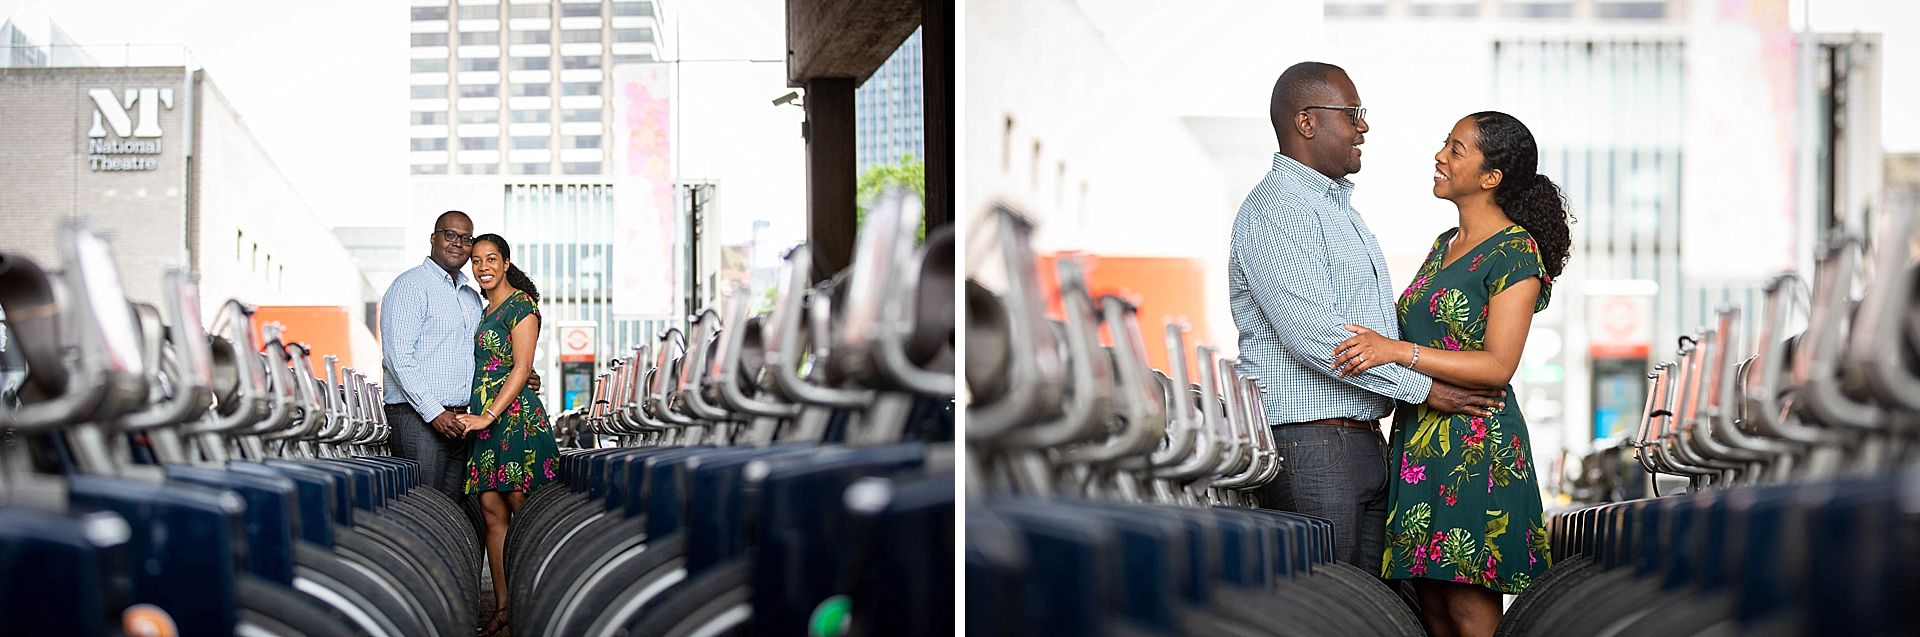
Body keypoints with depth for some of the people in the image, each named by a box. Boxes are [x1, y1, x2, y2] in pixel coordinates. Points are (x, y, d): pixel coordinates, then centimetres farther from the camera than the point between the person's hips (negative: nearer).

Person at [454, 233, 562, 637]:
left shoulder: (522, 304, -5)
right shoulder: (486, 311, 20)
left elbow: (521, 368, -12)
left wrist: (488, 416, -19)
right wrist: (476, 418, 10)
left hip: (515, 415, -8)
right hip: (483, 418, 8)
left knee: (522, 507, -7)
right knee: (492, 510, 3)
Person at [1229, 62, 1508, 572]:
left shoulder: (1339, 206, 22)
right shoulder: (1276, 210, -12)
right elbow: (1311, 337, -22)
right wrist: (1424, 388, -17)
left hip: (1365, 444, 10)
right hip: (1308, 445, -10)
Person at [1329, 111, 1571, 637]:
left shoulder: (1516, 252, -8)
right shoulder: (1444, 245, 17)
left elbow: (1498, 366, -18)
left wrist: (1397, 351, -25)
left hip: (1475, 443, -8)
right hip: (1418, 435, 8)